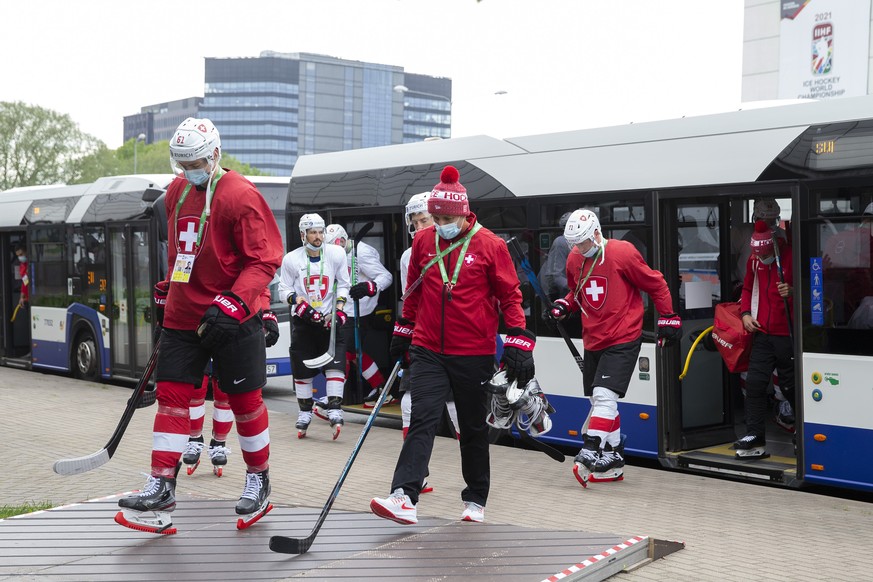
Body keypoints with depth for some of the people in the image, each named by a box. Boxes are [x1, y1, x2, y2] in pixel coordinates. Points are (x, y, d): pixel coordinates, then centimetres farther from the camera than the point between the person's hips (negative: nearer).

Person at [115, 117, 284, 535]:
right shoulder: (176, 191, 10)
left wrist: (233, 304, -26)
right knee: (171, 395, 2)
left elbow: (265, 259, -17)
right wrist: (166, 291, 24)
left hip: (231, 318, -6)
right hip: (182, 316, 6)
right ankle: (162, 488, 7)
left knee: (244, 400, 5)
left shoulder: (240, 195, -14)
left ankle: (259, 482, 23)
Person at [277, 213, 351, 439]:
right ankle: (304, 414, 19)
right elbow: (284, 289, 1)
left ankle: (335, 412, -10)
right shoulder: (291, 259, -3)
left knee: (335, 363, -13)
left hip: (329, 318, 0)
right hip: (302, 319, 0)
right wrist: (298, 300, -18)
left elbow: (343, 284, 6)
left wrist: (339, 308, -7)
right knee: (302, 369, 4)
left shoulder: (336, 254, -1)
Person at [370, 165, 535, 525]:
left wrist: (518, 343, -8)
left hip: (474, 355, -2)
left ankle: (475, 501, 24)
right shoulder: (422, 242, 3)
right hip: (428, 351, 2)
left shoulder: (490, 245, -7)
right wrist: (403, 331, 21)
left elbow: (509, 295, -3)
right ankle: (404, 498, -19)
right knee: (422, 419, -11)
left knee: (473, 428, 10)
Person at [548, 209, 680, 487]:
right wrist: (564, 305, 1)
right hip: (593, 341, 7)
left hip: (623, 340, -7)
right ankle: (613, 459, 22)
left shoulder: (623, 253, -14)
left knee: (604, 396, -17)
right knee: (599, 401, 12)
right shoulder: (574, 259, 4)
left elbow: (656, 284, -5)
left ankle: (590, 454, -16)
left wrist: (668, 317, -1)